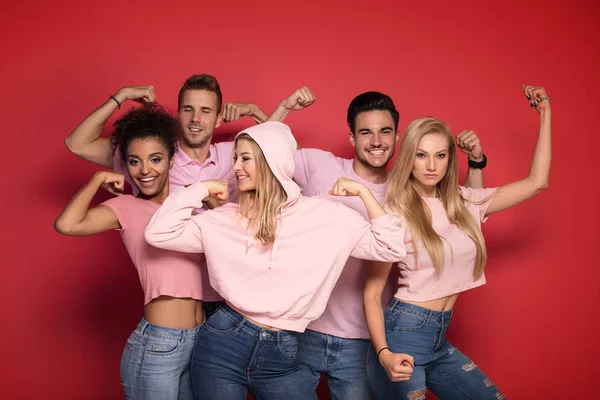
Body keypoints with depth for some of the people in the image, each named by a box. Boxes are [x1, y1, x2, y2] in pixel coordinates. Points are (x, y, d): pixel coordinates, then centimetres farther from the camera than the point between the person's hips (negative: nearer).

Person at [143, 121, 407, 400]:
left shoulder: (326, 215, -1)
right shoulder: (225, 218, 1)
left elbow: (390, 248, 0)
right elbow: (158, 234, -4)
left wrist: (362, 191, -5)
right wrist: (201, 189, -2)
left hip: (281, 355, 0)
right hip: (222, 344, 0)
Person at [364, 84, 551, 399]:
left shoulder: (463, 203, 5)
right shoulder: (395, 214, -10)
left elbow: (536, 182, 9)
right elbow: (372, 292, -9)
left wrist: (545, 114, 10)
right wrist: (384, 354, -24)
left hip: (440, 342, 6)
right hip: (403, 335, -6)